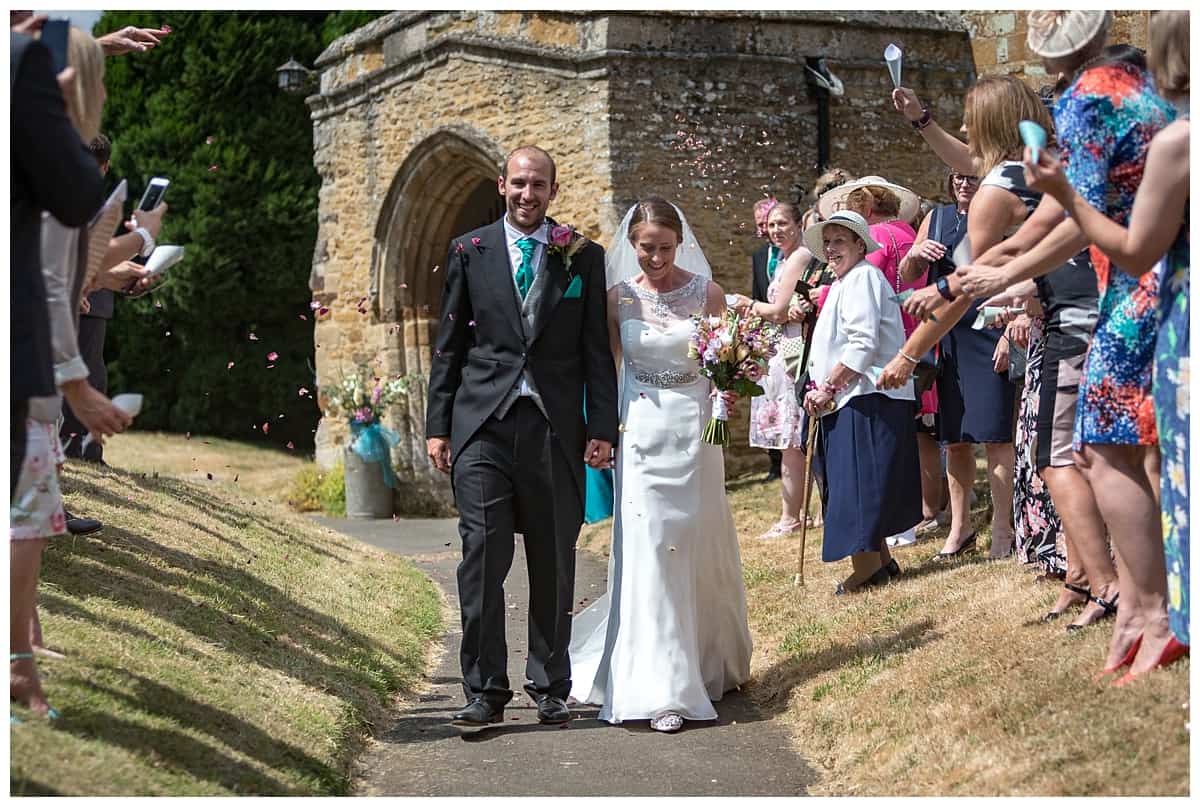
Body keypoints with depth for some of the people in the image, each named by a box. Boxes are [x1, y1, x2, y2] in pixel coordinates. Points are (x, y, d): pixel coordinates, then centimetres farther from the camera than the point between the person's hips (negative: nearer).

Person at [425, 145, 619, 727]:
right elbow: (449, 345, 8)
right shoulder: (469, 251, 7)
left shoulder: (584, 257, 6)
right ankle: (484, 691, 2)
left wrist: (601, 429, -1)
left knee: (553, 565, 7)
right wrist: (437, 425, 3)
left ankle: (550, 688, 18)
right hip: (482, 424, 0)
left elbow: (596, 351, 6)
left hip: (555, 430, 1)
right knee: (482, 559, -5)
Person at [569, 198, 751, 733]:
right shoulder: (619, 297, 0)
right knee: (648, 550, -7)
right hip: (642, 432, -1)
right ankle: (662, 687, -5)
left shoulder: (707, 293, 0)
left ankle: (709, 661, 33)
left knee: (700, 548, 9)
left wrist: (730, 385, -14)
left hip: (695, 429, 1)